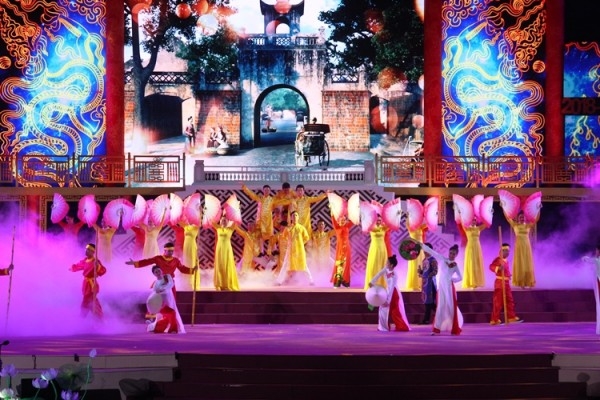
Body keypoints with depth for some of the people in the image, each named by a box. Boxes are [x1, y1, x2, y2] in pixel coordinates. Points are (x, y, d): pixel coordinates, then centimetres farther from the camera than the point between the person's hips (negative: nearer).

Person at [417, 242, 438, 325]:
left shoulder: (432, 260, -10)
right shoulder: (424, 260, 16)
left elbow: (435, 272, -18)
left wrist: (426, 277, -24)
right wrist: (420, 272, 2)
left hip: (430, 282, -8)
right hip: (424, 282, 9)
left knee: (430, 301, -7)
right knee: (426, 300, 7)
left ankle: (426, 319, -4)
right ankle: (426, 319, 9)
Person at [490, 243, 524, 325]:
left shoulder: (506, 261, 15)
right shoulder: (498, 259, -13)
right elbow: (491, 266, -29)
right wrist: (498, 268, -44)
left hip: (506, 283, 10)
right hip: (500, 282, -10)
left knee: (509, 300, 13)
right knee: (498, 301, -8)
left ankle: (511, 317, 20)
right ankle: (494, 319, -5)